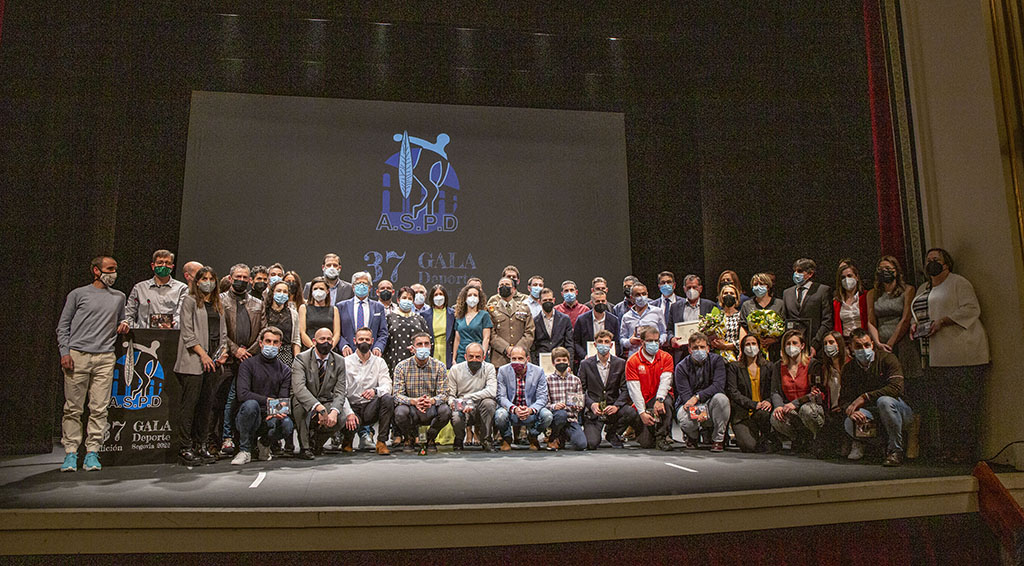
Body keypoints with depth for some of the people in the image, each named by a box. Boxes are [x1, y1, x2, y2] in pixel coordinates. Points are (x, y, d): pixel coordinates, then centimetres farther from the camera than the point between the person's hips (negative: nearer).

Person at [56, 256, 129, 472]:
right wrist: (64, 352, -3)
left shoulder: (119, 297, 18)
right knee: (73, 408, -1)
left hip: (105, 358, 2)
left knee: (99, 409, -2)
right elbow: (63, 325, 8)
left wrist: (123, 325, 5)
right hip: (77, 356, -2)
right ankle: (71, 452, 7)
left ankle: (93, 452, 4)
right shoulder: (78, 294, 8)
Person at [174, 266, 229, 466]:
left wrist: (223, 351, 4)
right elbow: (187, 332, -7)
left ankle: (201, 446, 13)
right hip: (193, 359, -6)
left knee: (206, 403, 7)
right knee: (190, 402, -7)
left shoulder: (217, 304, 20)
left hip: (213, 360, 6)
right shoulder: (190, 301, 1)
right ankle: (185, 448, -3)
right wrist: (202, 353, -13)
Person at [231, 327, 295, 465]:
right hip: (248, 419, -2)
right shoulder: (248, 364, -1)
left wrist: (278, 412, -24)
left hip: (271, 418, 2)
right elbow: (242, 394, -15)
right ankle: (245, 450, -16)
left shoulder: (285, 371, 8)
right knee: (251, 404, -35)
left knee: (287, 425, -30)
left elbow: (284, 400, -1)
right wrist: (267, 401, -23)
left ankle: (265, 443, 5)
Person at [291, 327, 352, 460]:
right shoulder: (301, 359, -13)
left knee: (341, 418, -27)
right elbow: (298, 388, -30)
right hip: (305, 403, -2)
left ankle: (317, 441, 6)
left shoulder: (339, 362, -2)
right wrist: (319, 408, -43)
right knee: (299, 400, -35)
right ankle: (304, 447, -21)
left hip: (327, 402, 2)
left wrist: (334, 412, -30)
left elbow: (340, 392, -8)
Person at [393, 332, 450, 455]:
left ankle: (430, 438, 3)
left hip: (431, 410, 1)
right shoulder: (402, 367, -3)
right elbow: (398, 395, -10)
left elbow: (443, 394, -7)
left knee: (445, 410, -30)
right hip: (411, 410, -1)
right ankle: (410, 439, 3)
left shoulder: (439, 367, 0)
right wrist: (414, 401, -32)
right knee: (400, 411, -33)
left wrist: (432, 401, -31)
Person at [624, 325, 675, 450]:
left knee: (666, 401, -36)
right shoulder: (632, 361, -5)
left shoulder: (666, 357, 2)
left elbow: (665, 381, -11)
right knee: (646, 443, -13)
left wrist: (659, 400, -29)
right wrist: (642, 412, -20)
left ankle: (662, 437, -20)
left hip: (659, 398, 1)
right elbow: (634, 390, -11)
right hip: (642, 403, -1)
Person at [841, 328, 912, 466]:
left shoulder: (887, 358, -9)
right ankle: (859, 443, 8)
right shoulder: (849, 369, 4)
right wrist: (851, 410, -25)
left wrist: (865, 397, -26)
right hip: (869, 413, 2)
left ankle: (895, 451, -22)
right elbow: (844, 398, 0)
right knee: (850, 423, -31)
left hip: (898, 410, -2)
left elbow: (896, 388, -22)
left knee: (884, 401, -38)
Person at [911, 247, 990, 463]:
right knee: (942, 404, 4)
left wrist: (942, 322, -18)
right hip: (935, 356, 7)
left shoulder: (958, 282, 1)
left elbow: (971, 309, -10)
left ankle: (966, 448, -3)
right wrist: (915, 324, 6)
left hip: (960, 353, -7)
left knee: (963, 403, -7)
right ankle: (949, 446, 9)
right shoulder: (923, 289, 22)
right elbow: (918, 314, 28)